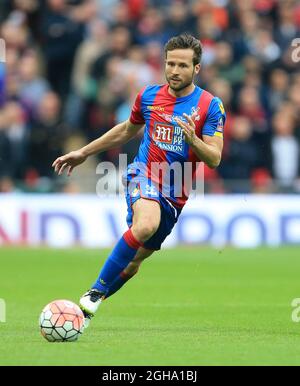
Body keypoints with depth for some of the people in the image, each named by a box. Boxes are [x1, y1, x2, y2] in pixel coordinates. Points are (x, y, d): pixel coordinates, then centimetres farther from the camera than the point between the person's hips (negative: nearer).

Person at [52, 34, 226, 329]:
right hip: (144, 174, -1)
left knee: (135, 260, 5)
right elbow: (127, 130, 23)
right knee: (146, 224, -34)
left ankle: (90, 305, 26)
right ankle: (94, 293, -28)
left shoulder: (211, 106, -4)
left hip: (175, 193, 1)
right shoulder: (148, 96, 4)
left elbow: (214, 159, -7)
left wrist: (193, 139, -27)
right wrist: (83, 153, 26)